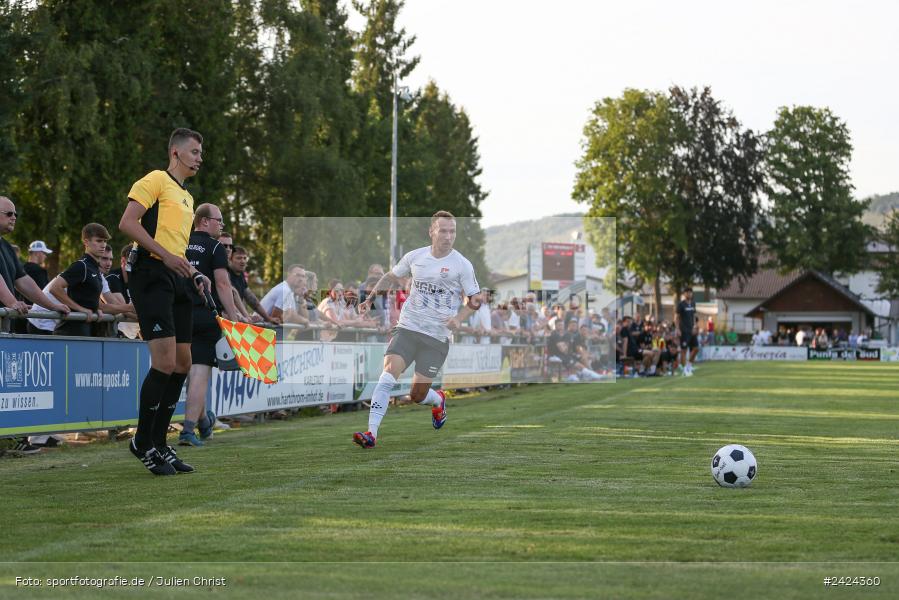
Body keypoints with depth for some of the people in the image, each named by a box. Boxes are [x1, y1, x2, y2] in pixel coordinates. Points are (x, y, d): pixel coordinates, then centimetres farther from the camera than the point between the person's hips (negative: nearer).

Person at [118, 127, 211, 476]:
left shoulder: (187, 198, 26)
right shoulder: (156, 180, -2)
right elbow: (128, 223, -14)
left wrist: (195, 275, 15)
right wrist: (166, 256, -20)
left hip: (177, 281, 9)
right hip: (152, 276, -9)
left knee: (182, 363, 6)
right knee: (165, 362, -15)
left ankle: (158, 443, 15)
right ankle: (143, 442, -2)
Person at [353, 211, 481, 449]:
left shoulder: (462, 265, -4)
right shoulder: (415, 257, 3)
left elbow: (474, 300, 4)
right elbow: (391, 277, 22)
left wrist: (459, 318, -14)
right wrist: (370, 299, 12)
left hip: (437, 337, -2)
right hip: (407, 328, 2)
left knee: (417, 395, 1)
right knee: (389, 374, -20)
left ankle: (438, 400, 39)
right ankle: (372, 433, -23)